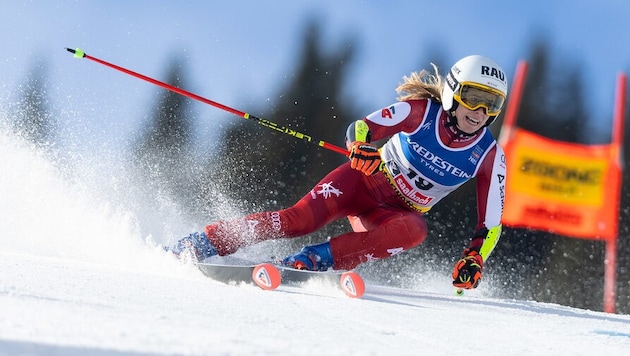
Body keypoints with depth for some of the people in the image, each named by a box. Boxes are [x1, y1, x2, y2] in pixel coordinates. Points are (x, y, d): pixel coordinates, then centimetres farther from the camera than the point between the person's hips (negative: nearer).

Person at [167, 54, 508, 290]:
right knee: (301, 218, -27)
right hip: (366, 180, -2)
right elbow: (359, 128, -21)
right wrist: (361, 147, -45)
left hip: (398, 213, 2)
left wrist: (474, 259, -27)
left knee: (415, 229, -35)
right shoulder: (422, 110, -14)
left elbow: (491, 223, -8)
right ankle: (206, 242, -23)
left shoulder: (490, 156, -10)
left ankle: (315, 259, -40)